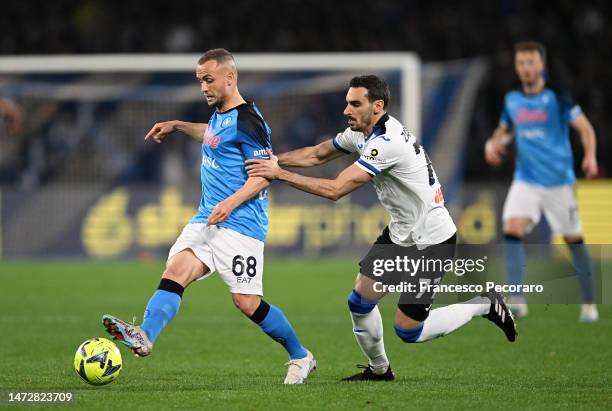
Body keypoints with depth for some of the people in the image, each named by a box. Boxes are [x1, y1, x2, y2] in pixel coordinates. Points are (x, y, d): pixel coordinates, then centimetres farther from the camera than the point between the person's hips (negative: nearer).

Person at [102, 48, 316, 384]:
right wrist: (178, 126, 34)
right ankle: (144, 336, -35)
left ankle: (301, 357, 12)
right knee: (175, 272, -15)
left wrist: (231, 202, -28)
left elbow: (263, 174, -16)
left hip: (240, 224, -8)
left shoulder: (247, 120, -13)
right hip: (206, 220, 8)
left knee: (246, 303, -7)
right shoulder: (219, 114, 14)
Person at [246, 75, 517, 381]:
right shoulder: (363, 132, 1)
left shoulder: (387, 143, -28)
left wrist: (280, 174, -27)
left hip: (430, 241, -9)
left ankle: (485, 306, 12)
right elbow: (317, 154, 13)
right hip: (399, 235, 9)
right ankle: (379, 369, 26)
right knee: (359, 303, 4)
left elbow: (335, 190, -30)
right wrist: (274, 160, -1)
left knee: (408, 331, -6)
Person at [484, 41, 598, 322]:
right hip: (526, 180, 3)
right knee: (512, 229, -20)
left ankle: (589, 305, 19)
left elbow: (584, 127, -7)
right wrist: (493, 143, 4)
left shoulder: (556, 98, -6)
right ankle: (517, 300, -24)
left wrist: (590, 156, -23)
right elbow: (505, 129, 25)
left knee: (573, 240, 4)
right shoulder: (511, 101, 7)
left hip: (559, 181, -3)